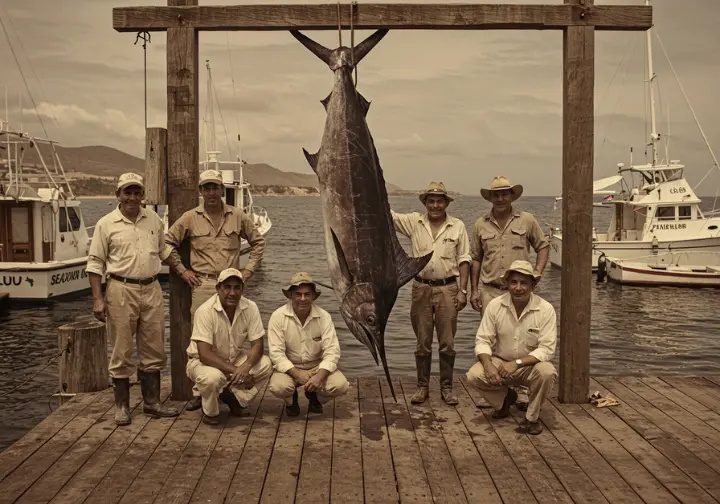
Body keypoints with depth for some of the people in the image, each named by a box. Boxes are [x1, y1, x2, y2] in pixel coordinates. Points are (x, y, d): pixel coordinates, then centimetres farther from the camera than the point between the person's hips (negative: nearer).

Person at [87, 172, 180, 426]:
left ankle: (151, 401, 22)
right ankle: (122, 405, 14)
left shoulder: (154, 219, 8)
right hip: (121, 290, -4)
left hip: (152, 289, 4)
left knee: (153, 350, 10)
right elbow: (95, 262, -3)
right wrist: (98, 298, -8)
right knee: (122, 352, 3)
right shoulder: (106, 224, -4)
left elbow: (164, 250, 20)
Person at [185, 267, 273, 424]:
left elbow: (257, 345, -13)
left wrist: (245, 367, -34)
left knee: (266, 365, -20)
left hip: (234, 358, 5)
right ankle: (210, 412, -4)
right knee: (213, 377, -38)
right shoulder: (205, 311, -26)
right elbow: (204, 354, -30)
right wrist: (235, 371, -37)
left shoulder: (250, 308, -14)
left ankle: (235, 398, 4)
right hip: (203, 361, -4)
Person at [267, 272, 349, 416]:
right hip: (289, 368, -1)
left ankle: (315, 396, 12)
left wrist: (320, 376, -31)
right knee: (278, 387, -33)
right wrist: (297, 374, -29)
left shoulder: (324, 316, -10)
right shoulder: (278, 317, -15)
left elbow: (332, 351, -14)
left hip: (318, 366, 2)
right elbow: (276, 353, -17)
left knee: (341, 385, -25)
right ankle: (291, 400, 7)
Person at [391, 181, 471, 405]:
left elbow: (464, 259, 1)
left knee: (447, 343, 5)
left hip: (447, 289, -1)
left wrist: (463, 290, -5)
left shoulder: (458, 226, 1)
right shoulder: (413, 222, 2)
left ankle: (446, 388, 17)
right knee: (422, 343, 9)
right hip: (421, 288, 1)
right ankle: (422, 387, 20)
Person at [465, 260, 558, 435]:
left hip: (531, 364, -2)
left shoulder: (546, 309, -15)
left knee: (547, 372, -35)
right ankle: (504, 397, 10)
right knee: (473, 375, -25)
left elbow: (547, 349, -19)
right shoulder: (494, 305, -10)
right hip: (500, 362, 2)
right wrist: (489, 365, -27)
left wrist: (516, 363, -30)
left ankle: (532, 417, -6)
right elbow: (483, 340, -8)